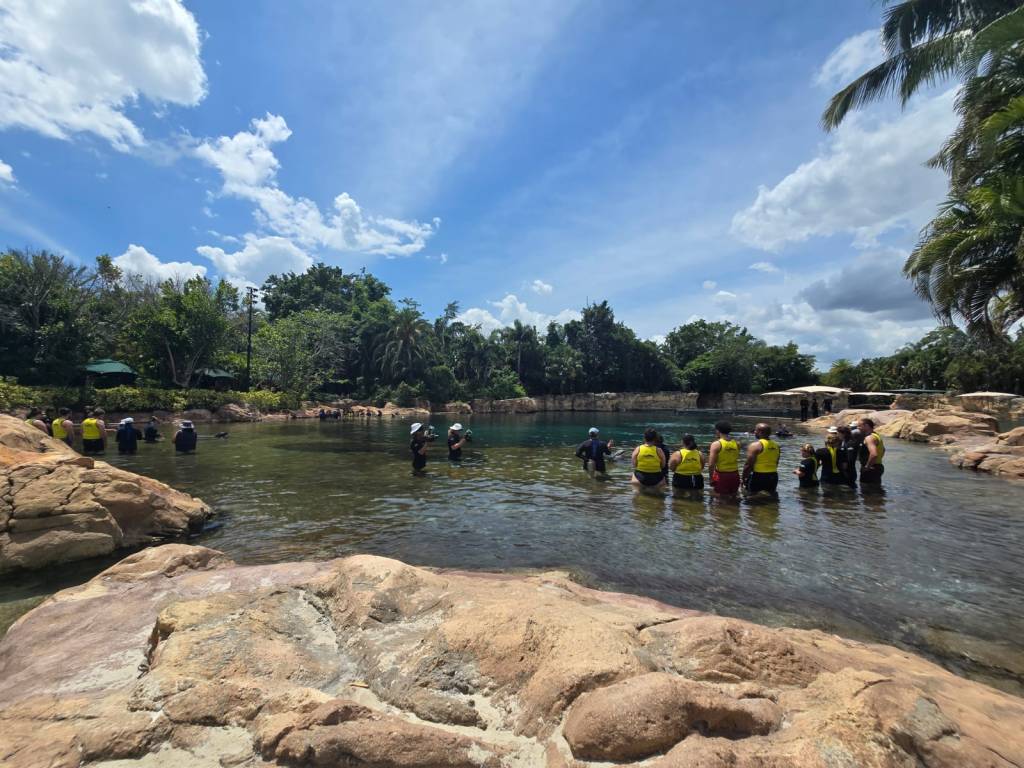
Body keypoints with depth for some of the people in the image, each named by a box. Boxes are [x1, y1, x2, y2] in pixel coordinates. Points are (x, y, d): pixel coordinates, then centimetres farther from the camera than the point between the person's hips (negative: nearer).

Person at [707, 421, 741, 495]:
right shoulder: (737, 443, 2)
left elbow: (711, 465, -17)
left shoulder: (716, 444, -12)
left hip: (721, 475, -5)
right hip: (735, 475, 5)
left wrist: (711, 478, -8)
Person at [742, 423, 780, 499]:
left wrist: (744, 478, -8)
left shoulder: (755, 445, -15)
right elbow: (776, 463, 16)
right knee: (772, 496, 20)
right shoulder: (776, 445, 8)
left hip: (758, 476, -7)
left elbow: (749, 465, -17)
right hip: (773, 476, 7)